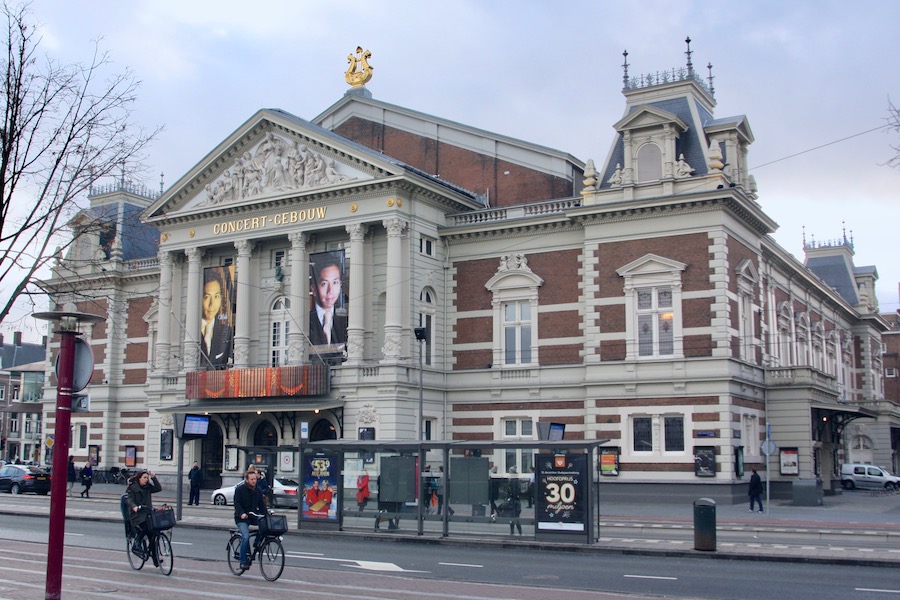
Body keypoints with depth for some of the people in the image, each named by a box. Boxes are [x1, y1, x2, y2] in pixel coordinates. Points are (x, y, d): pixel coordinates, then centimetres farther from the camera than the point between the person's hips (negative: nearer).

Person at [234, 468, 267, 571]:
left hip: (254, 516, 5)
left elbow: (262, 504, 8)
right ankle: (243, 561, -12)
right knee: (246, 537, -24)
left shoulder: (258, 491, 9)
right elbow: (237, 503, -15)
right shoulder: (239, 490, -5)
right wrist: (242, 513, -33)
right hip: (242, 518, -5)